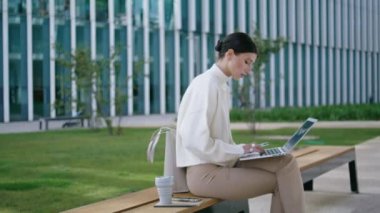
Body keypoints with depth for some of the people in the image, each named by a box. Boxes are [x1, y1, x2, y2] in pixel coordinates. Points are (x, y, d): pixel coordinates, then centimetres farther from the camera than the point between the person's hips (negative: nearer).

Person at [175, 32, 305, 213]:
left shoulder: (221, 86, 16)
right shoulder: (207, 84, -14)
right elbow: (196, 141, -22)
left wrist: (242, 150, 1)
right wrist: (239, 150, -13)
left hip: (221, 164, 8)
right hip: (205, 174, -8)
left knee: (286, 163, -8)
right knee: (282, 180, -10)